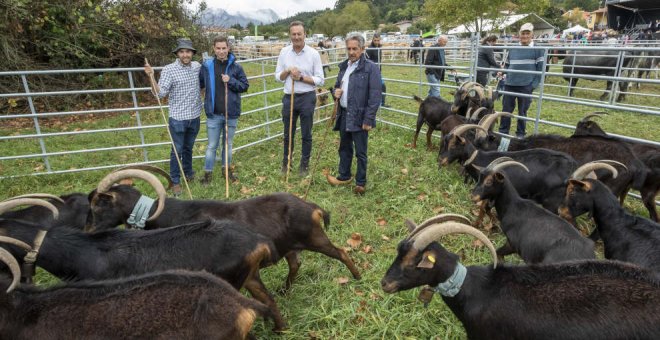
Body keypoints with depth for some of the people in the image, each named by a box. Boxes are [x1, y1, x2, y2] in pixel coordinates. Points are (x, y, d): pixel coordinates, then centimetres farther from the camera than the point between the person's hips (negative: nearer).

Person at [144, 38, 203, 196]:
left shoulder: (197, 66, 3)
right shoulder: (169, 70, -12)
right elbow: (160, 93, -19)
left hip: (194, 117, 4)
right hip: (178, 118, -4)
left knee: (188, 148, 21)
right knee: (177, 151, 5)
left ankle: (188, 173, 40)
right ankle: (175, 181, 17)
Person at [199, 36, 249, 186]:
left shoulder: (236, 67, -4)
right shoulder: (207, 65, -3)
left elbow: (245, 86, -2)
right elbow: (199, 84, 10)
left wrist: (231, 81, -15)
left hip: (231, 114, 1)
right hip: (213, 114, 0)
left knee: (228, 144, 16)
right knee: (212, 146, 8)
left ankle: (226, 168, 34)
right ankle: (208, 173, 21)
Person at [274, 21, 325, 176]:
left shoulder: (313, 54, -6)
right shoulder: (284, 52, 3)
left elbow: (319, 80, -6)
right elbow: (278, 77, 6)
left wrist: (301, 77, -16)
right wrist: (288, 71, -13)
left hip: (307, 98, -2)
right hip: (289, 97, 2)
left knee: (306, 134, 8)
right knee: (288, 133, 14)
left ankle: (304, 164, 24)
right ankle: (286, 161, 32)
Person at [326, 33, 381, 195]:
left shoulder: (370, 68, -11)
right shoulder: (344, 66, 11)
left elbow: (375, 96, -15)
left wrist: (368, 120, -18)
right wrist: (336, 92, 0)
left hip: (359, 117, -7)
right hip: (344, 115, 7)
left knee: (360, 152, 5)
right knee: (344, 148, 19)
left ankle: (361, 182, 19)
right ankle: (344, 176, 36)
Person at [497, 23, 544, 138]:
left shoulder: (537, 49, -2)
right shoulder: (513, 49, 11)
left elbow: (541, 68, -4)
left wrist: (534, 85, -11)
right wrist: (501, 72, 1)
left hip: (525, 86, -3)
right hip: (509, 85, 4)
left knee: (522, 111, 6)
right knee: (506, 109, 7)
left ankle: (520, 134, 19)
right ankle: (503, 132, 17)